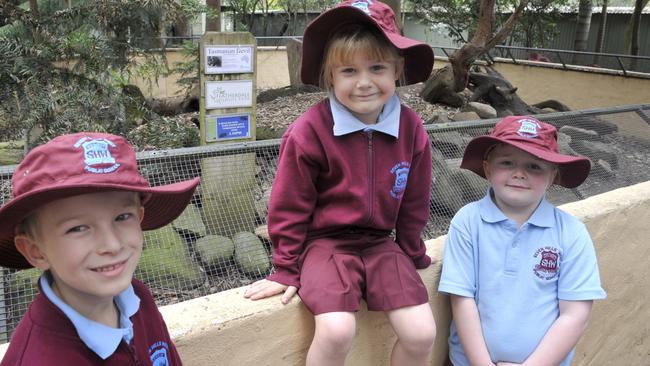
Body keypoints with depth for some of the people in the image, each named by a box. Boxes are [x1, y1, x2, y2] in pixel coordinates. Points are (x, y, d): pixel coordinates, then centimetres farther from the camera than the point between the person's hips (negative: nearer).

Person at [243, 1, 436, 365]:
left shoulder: (411, 129, -4)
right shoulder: (309, 131, -15)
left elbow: (414, 202, 10)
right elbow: (289, 206, -5)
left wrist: (413, 255, 19)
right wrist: (287, 269, 2)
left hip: (380, 243, 4)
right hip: (326, 243, -4)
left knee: (422, 334, -8)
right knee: (337, 332, -26)